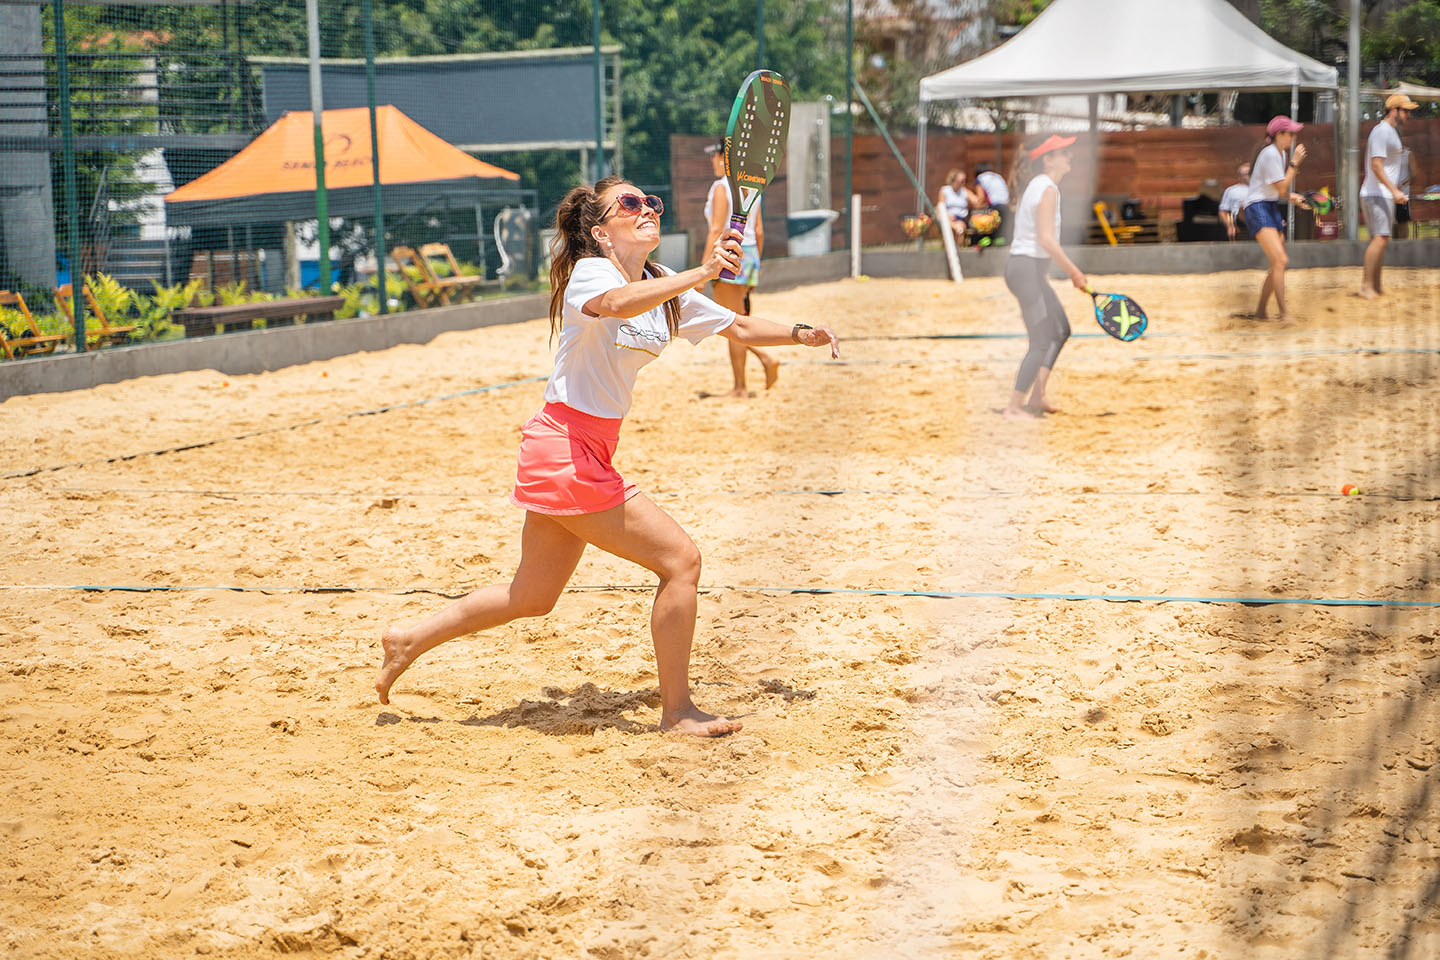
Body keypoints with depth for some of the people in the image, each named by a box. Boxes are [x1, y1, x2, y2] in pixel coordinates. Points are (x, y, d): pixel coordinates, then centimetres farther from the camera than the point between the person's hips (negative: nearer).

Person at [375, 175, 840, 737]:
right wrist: (699, 274, -48)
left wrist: (800, 334, -2)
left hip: (586, 456, 9)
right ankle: (677, 712, 0)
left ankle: (409, 640, 33)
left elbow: (738, 327, 14)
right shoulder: (590, 271, -14)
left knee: (533, 597, 19)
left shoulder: (663, 288, 10)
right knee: (680, 559, -10)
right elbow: (616, 303, -39)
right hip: (566, 448, -9)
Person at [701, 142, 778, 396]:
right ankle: (766, 358, 1)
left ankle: (740, 387, 1)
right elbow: (759, 231, 14)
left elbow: (716, 231, -17)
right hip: (749, 255, 8)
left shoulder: (721, 187, -12)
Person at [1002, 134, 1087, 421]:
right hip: (1027, 268, -10)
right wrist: (1074, 272, -18)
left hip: (1033, 270, 10)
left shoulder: (1037, 185, 14)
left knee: (1060, 331, 19)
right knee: (1041, 343, -7)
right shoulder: (1048, 189, -16)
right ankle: (1014, 408, -3)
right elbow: (1046, 239, -24)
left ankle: (1037, 397, 19)